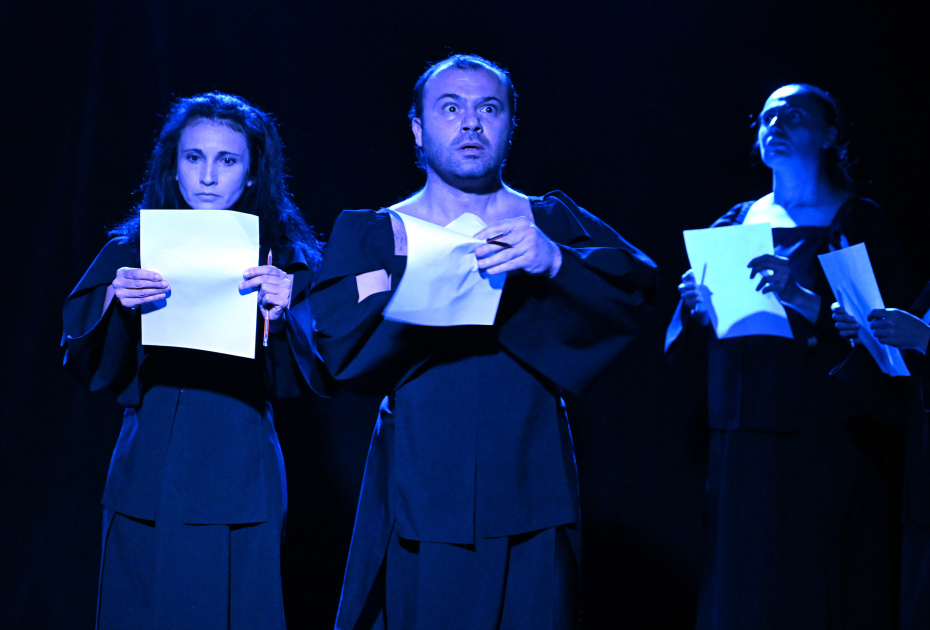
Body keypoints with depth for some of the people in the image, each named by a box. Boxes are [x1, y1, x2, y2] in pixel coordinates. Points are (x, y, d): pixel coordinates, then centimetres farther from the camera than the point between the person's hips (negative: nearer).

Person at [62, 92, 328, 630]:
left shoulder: (284, 259, 4)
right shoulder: (132, 252, 6)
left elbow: (311, 378, -5)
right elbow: (91, 368, -2)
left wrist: (280, 316, -24)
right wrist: (116, 304, -20)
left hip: (241, 480, -1)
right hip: (150, 480, 1)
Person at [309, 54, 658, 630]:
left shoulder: (552, 221, 10)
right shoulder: (369, 233, 8)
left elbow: (639, 289, -6)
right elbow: (338, 345, -7)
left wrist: (555, 261, -24)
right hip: (419, 508, -1)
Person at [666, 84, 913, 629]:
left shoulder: (860, 221, 2)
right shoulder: (738, 222, 15)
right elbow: (695, 336, 15)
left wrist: (799, 297, -23)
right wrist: (699, 303, -7)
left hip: (829, 441, -4)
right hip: (744, 439, 4)